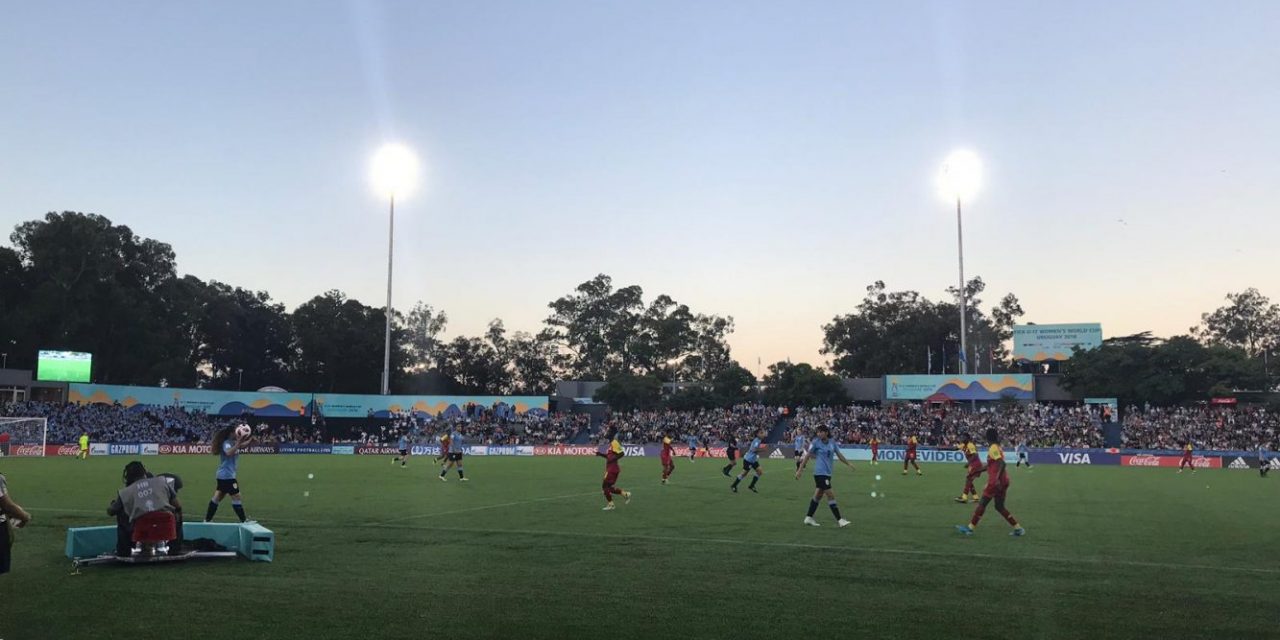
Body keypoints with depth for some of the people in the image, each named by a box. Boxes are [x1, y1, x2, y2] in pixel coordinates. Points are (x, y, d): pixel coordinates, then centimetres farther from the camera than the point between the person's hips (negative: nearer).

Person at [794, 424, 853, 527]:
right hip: (820, 473, -6)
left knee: (818, 495, 12)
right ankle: (839, 520, -5)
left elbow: (839, 455, 19)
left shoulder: (832, 443, 7)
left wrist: (848, 464, 21)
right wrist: (800, 469, -6)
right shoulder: (816, 443, -7)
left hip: (827, 473, 7)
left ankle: (808, 518, 21)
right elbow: (807, 456, -4)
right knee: (831, 496, -8)